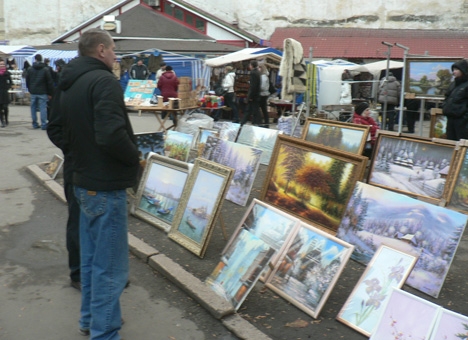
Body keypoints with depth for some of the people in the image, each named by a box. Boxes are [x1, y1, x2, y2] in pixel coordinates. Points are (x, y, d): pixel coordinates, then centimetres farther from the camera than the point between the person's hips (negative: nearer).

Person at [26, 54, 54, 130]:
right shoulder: (45, 69, -4)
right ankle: (44, 125, -4)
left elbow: (27, 81, 11)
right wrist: (50, 93, 2)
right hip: (42, 92, -3)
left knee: (33, 108, 10)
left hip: (33, 92, 3)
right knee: (43, 108, -2)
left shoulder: (30, 69, 4)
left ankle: (35, 124, 13)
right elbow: (49, 82, -4)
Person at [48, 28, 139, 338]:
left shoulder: (68, 84, 11)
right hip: (106, 186, -9)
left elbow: (58, 128, 19)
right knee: (110, 265, 0)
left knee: (92, 257, 20)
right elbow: (112, 135, -29)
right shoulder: (104, 81, -18)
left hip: (83, 181, 10)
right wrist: (135, 157, -12)